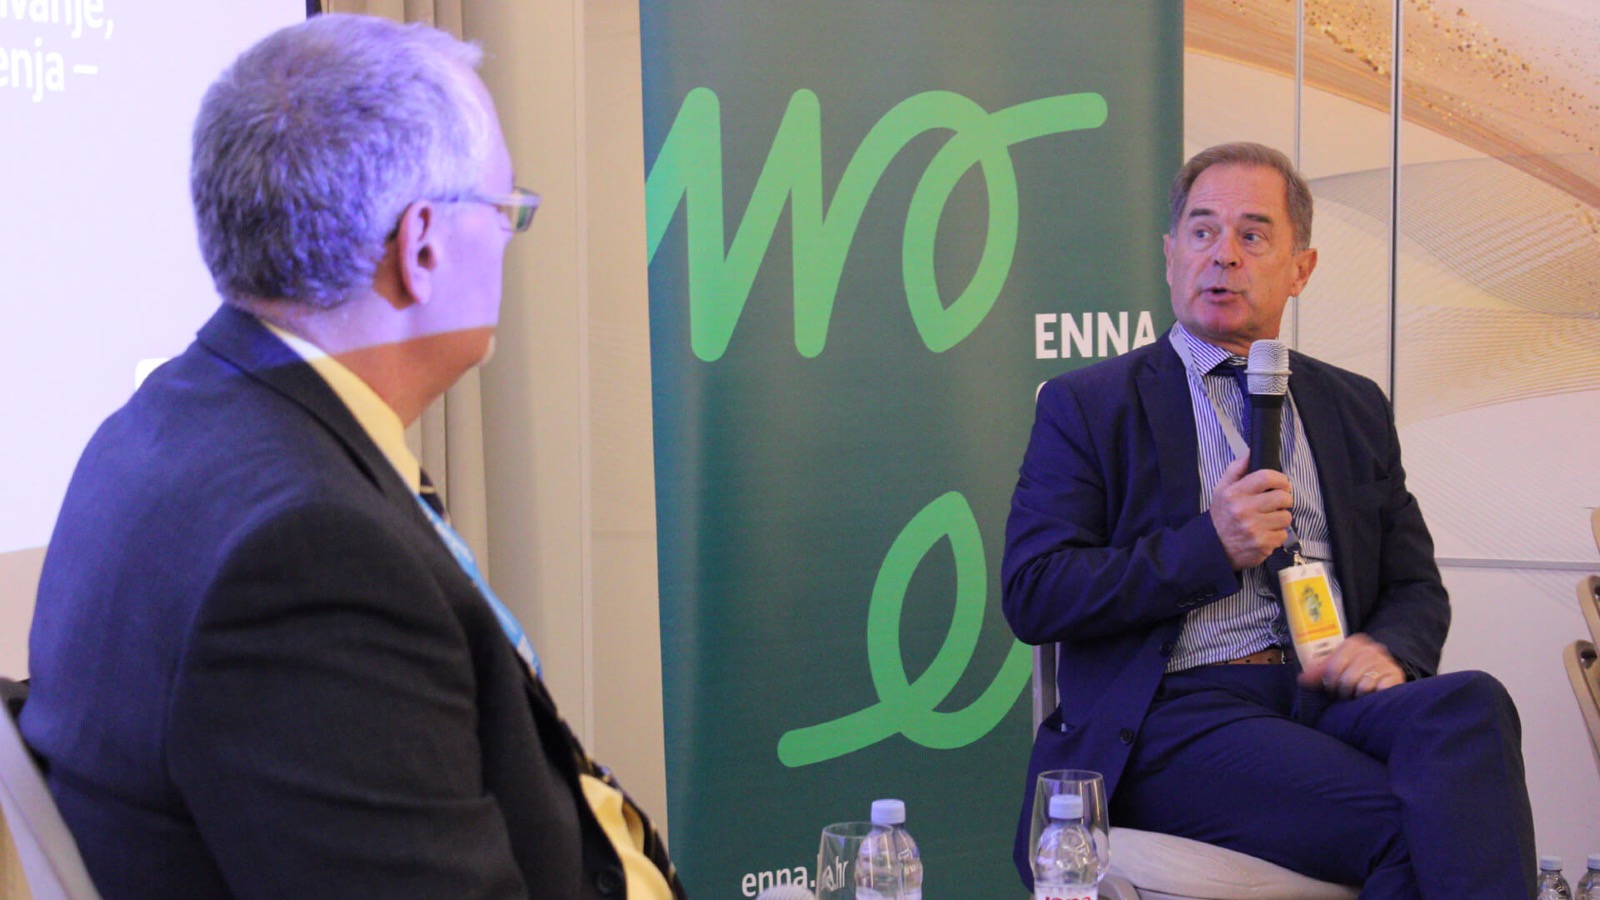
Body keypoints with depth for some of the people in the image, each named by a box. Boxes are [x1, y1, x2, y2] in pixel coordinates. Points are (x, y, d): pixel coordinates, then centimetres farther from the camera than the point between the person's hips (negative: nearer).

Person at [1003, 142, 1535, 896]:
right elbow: (1031, 596, -1)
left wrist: (1387, 649, -3)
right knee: (1404, 828, -31)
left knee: (1469, 705, -30)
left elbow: (1415, 588, 22)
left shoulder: (1355, 407, 22)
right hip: (1184, 711, -5)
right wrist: (1209, 547, -11)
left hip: (1331, 695, 5)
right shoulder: (1088, 406, 8)